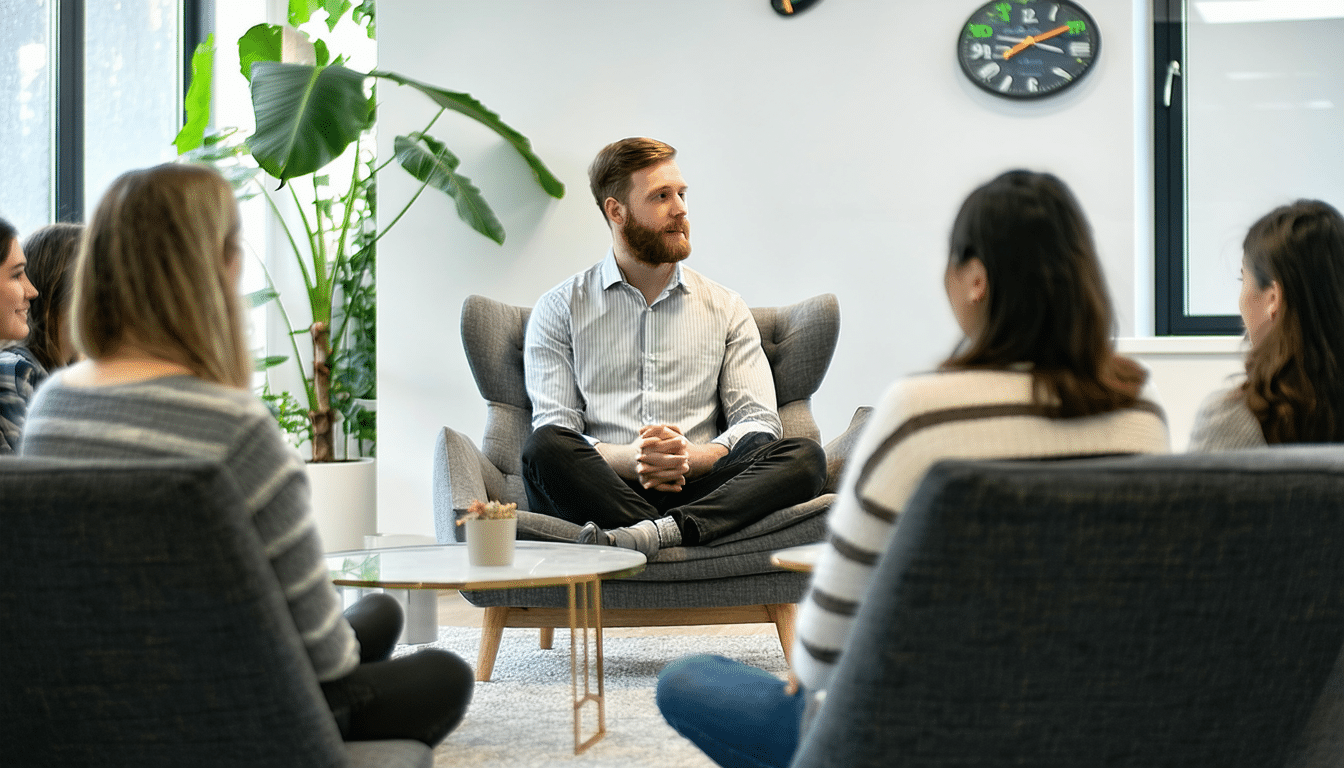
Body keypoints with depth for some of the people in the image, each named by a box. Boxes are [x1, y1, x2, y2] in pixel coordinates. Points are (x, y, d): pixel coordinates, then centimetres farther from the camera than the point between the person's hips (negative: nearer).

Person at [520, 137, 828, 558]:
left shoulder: (727, 308, 19)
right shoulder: (559, 309, 13)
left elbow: (759, 420, 10)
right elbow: (553, 425, 2)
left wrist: (691, 457, -12)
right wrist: (628, 459, -18)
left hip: (699, 492, 2)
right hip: (602, 491, -2)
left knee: (804, 456, -27)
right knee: (544, 447, -34)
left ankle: (654, 532, -44)